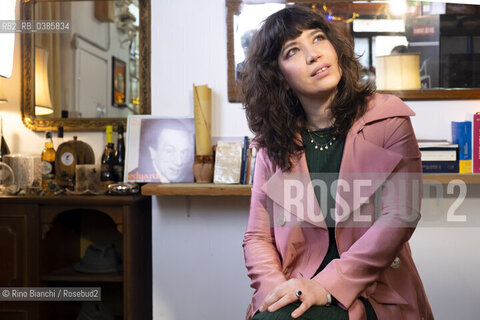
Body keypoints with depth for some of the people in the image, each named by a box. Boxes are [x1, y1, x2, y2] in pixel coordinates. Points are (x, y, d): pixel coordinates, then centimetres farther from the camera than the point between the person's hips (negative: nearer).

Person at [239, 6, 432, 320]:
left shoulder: (388, 117, -1)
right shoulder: (274, 143, 6)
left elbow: (400, 215, -10)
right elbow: (258, 237, 7)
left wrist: (327, 285, -18)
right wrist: (276, 288, -14)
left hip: (372, 295, -3)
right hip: (295, 295, 3)